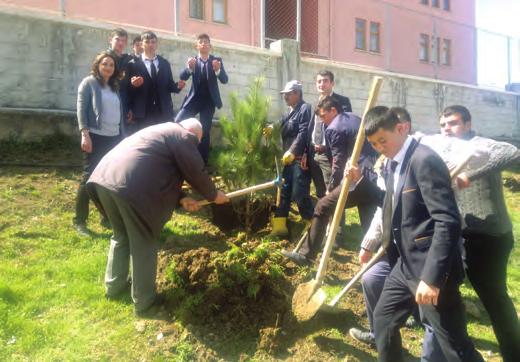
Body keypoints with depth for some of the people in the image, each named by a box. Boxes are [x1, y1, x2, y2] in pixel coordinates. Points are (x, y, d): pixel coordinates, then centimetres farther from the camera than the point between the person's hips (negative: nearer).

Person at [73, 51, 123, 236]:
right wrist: (85, 133, -19)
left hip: (114, 137, 6)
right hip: (96, 136, -6)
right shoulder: (89, 82, -1)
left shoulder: (114, 86, 16)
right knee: (89, 177, -4)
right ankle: (79, 220, 5)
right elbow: (81, 109, -9)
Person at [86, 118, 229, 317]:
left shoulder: (161, 131, 33)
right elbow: (196, 173, 5)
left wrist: (181, 198, 28)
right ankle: (144, 303, 19)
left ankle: (114, 285, 40)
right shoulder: (183, 136, 6)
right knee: (144, 245, 6)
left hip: (106, 177, 9)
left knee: (121, 236, 27)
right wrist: (213, 195, 21)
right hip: (131, 187, -9)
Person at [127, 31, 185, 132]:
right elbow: (128, 90, 3)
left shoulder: (165, 63, 15)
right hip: (142, 114, -2)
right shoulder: (133, 64, 4)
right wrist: (132, 85, -19)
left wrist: (177, 86, -6)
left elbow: (169, 85, 15)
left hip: (164, 113, 3)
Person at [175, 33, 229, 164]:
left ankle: (203, 162, 7)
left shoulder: (217, 60, 4)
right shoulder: (192, 60, 5)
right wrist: (189, 68, -31)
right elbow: (182, 77, -9)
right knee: (177, 123, -14)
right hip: (193, 99, 1)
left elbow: (224, 80, -8)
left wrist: (218, 70, -30)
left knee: (205, 131, -1)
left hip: (209, 101, -1)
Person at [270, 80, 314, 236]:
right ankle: (280, 226, 17)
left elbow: (303, 133, -17)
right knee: (284, 192, 9)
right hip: (288, 158, 9)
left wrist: (292, 152, -22)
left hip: (300, 159, -9)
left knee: (299, 194, -8)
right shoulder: (289, 112, 20)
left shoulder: (305, 108, -6)